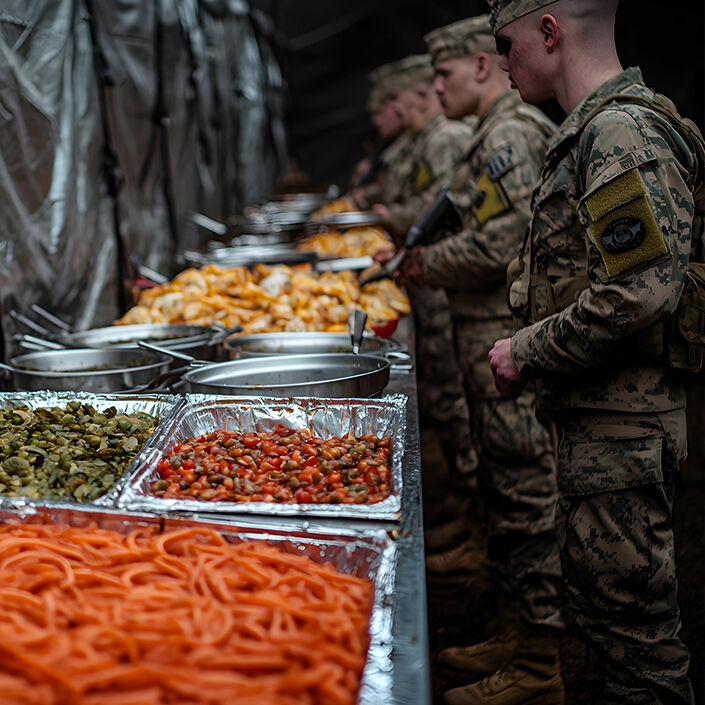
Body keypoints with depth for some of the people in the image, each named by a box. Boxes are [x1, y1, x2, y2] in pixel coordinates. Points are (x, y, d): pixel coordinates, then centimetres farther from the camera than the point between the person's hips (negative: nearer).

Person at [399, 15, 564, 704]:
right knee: (510, 488, 16)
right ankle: (524, 632, 27)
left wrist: (429, 265, -7)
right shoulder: (510, 128, 20)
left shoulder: (509, 134, -13)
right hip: (501, 340, 11)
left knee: (524, 495, -5)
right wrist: (427, 253, 15)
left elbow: (500, 244, -22)